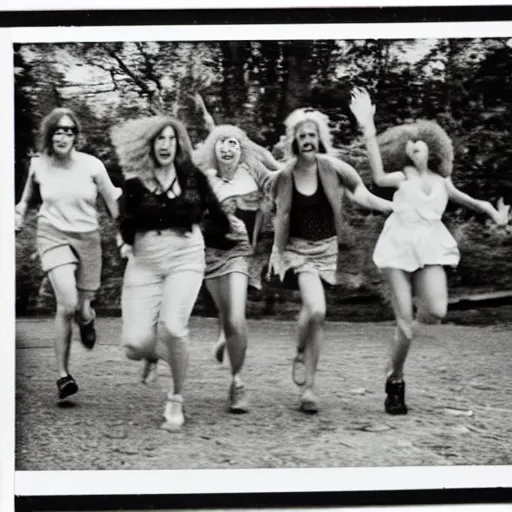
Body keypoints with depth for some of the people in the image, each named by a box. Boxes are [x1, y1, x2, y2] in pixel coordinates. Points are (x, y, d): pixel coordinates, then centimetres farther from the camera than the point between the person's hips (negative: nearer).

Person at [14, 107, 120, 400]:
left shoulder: (91, 165, -7)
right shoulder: (38, 165, -1)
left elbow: (114, 203, 2)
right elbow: (28, 197, 19)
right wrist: (20, 214, 1)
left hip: (87, 238, 1)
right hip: (53, 235, -1)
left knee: (82, 311, 3)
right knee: (67, 304, -22)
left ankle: (87, 318, 46)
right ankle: (63, 374, -8)